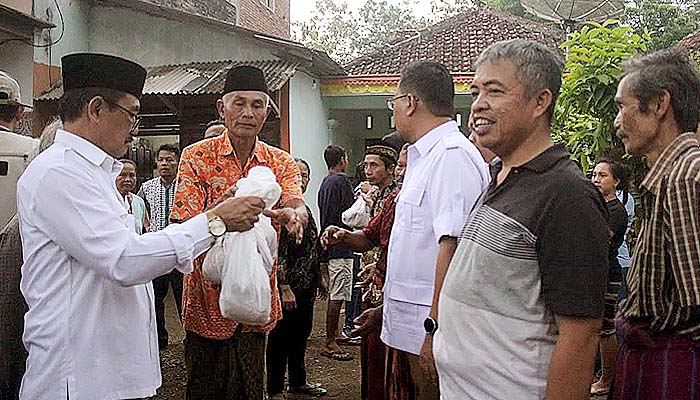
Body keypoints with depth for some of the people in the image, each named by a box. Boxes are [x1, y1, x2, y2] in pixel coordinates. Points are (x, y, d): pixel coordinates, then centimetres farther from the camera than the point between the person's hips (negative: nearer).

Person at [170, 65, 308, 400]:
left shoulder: (281, 163, 4)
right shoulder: (197, 157, -5)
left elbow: (299, 208, -15)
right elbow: (182, 227, -15)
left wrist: (293, 215, -40)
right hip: (208, 300, -3)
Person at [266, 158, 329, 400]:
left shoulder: (305, 209, 12)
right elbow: (276, 253, -18)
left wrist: (319, 280, 20)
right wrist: (285, 288, -21)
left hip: (306, 287, 8)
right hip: (287, 288, -8)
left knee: (301, 336, 18)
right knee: (280, 339, 3)